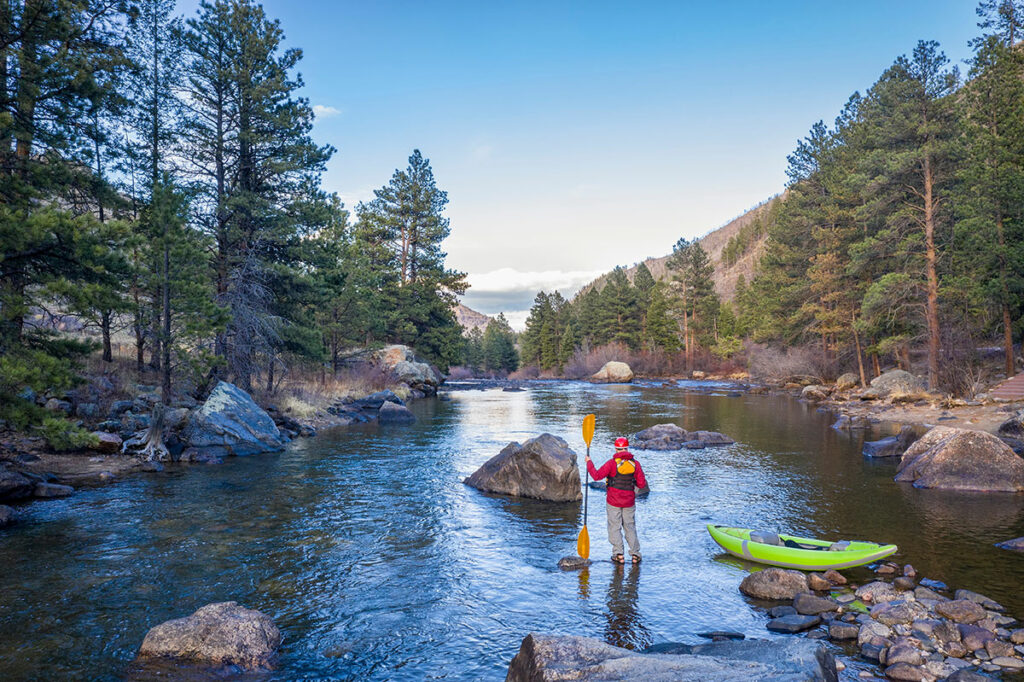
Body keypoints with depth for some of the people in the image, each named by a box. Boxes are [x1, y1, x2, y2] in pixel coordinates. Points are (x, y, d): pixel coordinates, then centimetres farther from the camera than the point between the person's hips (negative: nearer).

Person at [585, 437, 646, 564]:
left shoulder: (612, 463, -15)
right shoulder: (635, 464, -4)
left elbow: (596, 476, -18)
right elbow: (642, 484, -1)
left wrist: (589, 463, -5)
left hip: (613, 501, -3)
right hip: (629, 501, 3)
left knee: (614, 527, 7)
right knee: (630, 526, 15)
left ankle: (619, 555, 6)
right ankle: (635, 554, 15)